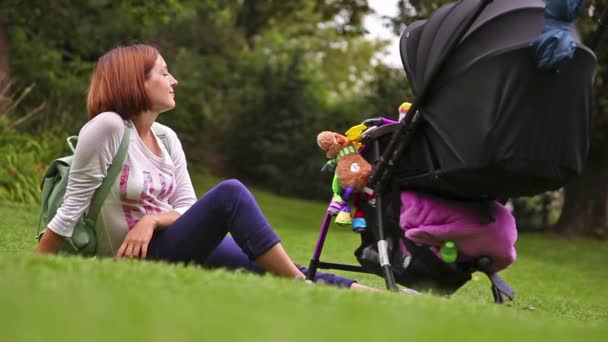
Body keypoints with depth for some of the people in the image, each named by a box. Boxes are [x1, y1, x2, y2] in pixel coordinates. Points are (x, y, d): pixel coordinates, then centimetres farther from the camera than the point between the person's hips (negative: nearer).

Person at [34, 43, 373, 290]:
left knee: (279, 273, -8)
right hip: (140, 261, -7)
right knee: (230, 193, -24)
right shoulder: (108, 127, -15)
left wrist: (152, 220, -15)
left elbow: (188, 210, 6)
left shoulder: (167, 138, 7)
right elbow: (73, 205, -13)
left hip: (171, 247, 7)